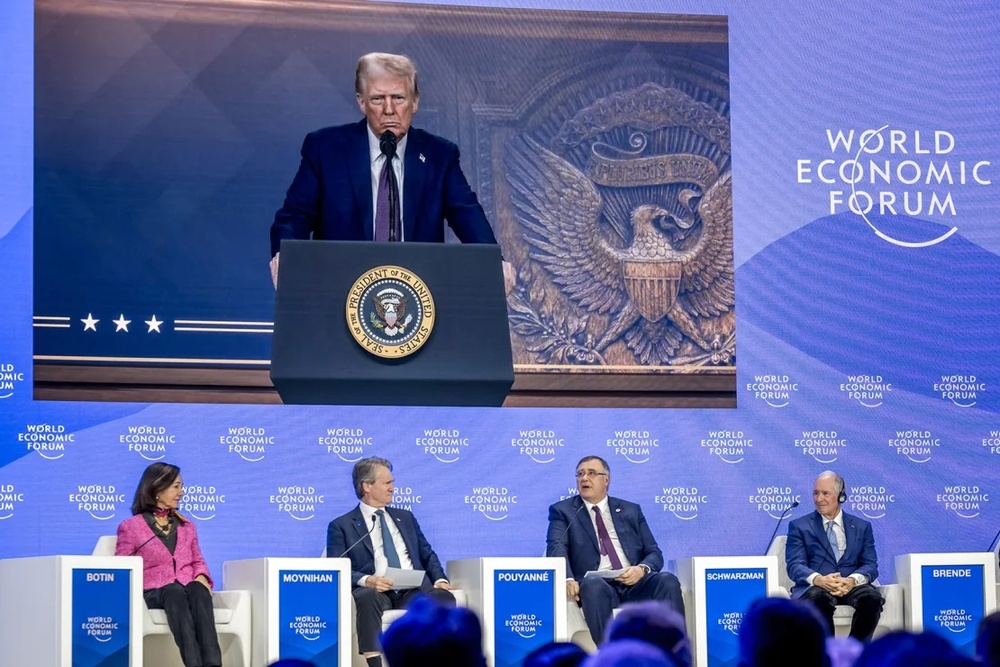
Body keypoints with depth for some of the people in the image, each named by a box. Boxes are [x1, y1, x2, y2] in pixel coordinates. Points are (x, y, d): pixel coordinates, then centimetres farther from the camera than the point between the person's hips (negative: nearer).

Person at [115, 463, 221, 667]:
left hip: (188, 590, 3)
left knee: (197, 589, -36)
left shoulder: (186, 526, 24)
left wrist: (201, 577, 0)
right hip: (153, 594, -3)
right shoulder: (130, 527, 10)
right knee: (175, 592, -40)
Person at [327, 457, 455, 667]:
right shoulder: (341, 526, 10)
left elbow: (427, 554, 23)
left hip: (414, 589, 4)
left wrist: (439, 579, 1)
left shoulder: (405, 518, 26)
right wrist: (366, 580, -21)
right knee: (368, 597, -40)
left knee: (444, 598, -29)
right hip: (375, 591, -4)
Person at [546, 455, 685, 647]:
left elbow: (654, 553, 17)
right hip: (597, 584, -3)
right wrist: (568, 579, -25)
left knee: (668, 581, -29)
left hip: (634, 584, 3)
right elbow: (557, 549, -3)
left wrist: (642, 569, -9)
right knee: (593, 585, -39)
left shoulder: (631, 510, 23)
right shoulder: (563, 511, 15)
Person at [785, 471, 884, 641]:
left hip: (851, 586, 2)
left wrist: (853, 580, -18)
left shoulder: (862, 527, 18)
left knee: (872, 597, -33)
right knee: (820, 597, -39)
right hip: (814, 587, -2)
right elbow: (795, 565, 0)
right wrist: (819, 579, -23)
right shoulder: (799, 526, 13)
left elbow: (870, 565, 7)